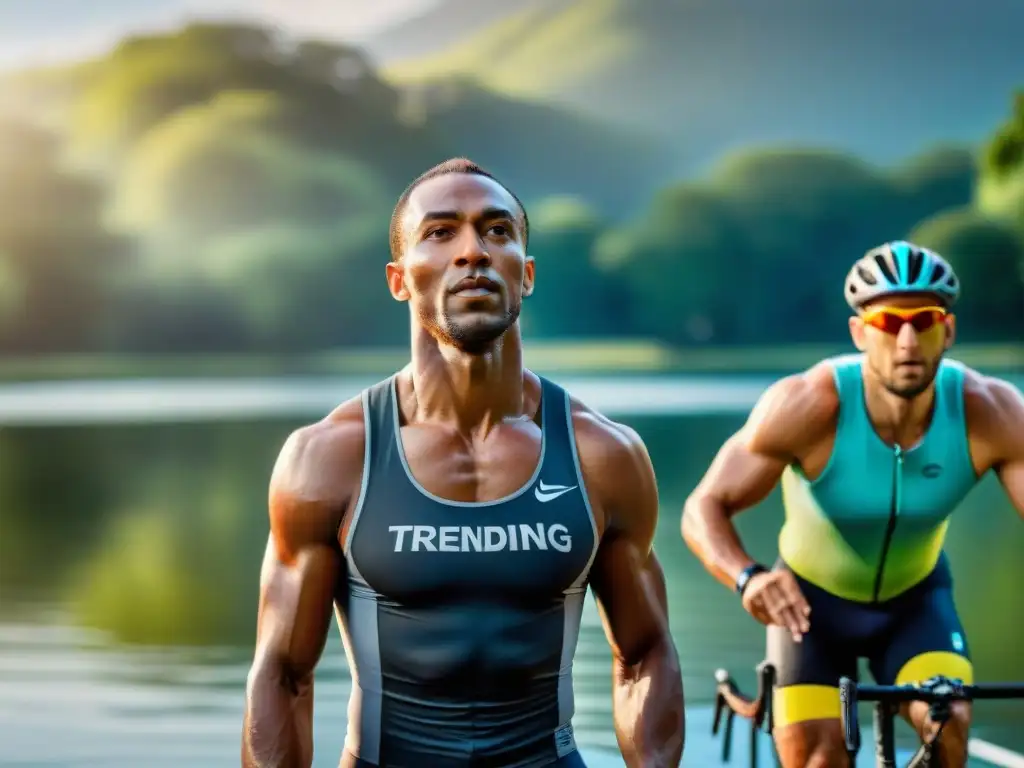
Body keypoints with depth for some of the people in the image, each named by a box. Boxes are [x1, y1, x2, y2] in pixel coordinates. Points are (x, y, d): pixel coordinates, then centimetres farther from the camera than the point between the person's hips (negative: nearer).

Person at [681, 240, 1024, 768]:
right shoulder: (807, 406, -33)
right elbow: (704, 509, -28)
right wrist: (748, 577, -49)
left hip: (914, 596, 1)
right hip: (810, 596, -1)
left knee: (948, 724, -22)